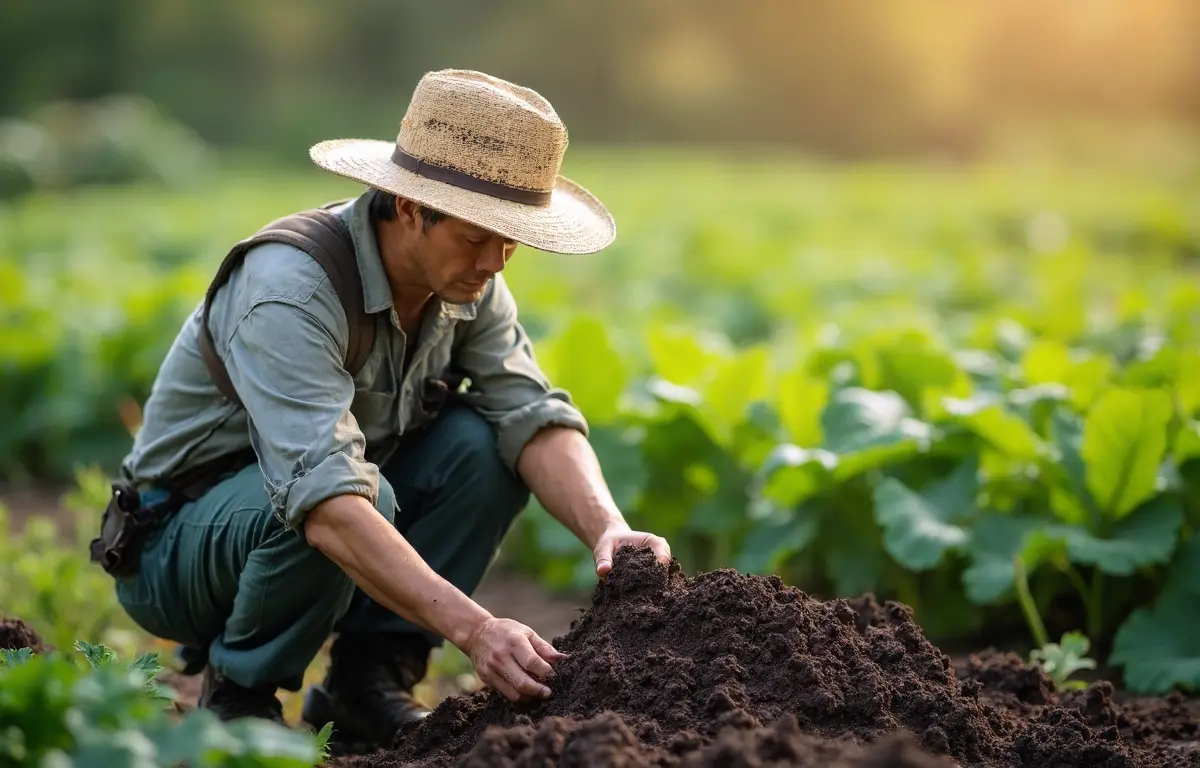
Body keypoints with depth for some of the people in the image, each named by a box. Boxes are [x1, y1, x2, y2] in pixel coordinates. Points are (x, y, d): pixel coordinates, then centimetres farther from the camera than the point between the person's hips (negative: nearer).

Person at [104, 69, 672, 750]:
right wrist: (474, 628, -49)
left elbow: (534, 417, -15)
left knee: (484, 443, -16)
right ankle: (237, 698, -10)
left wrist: (608, 528, -35)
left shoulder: (466, 280, -8)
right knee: (364, 500, -36)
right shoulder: (289, 291, -32)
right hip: (175, 543, -7)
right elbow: (326, 503, -42)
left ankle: (367, 681, -7)